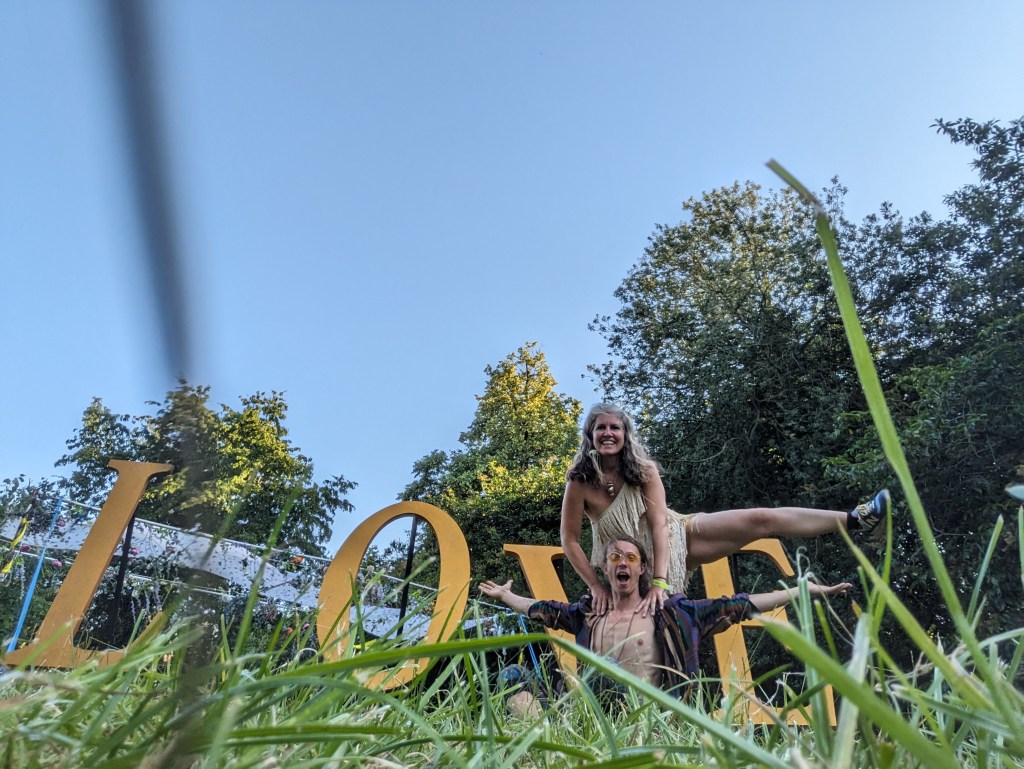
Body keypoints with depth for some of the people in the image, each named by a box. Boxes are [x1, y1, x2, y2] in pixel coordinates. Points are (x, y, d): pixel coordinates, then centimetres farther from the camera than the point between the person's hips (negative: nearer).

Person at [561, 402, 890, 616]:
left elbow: (659, 523, -19)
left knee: (762, 519, -7)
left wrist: (659, 582, -27)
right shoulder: (580, 483, -18)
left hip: (676, 536, 1)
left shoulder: (643, 470, -14)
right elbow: (569, 541, -13)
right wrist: (596, 587, -17)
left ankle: (853, 519, 2)